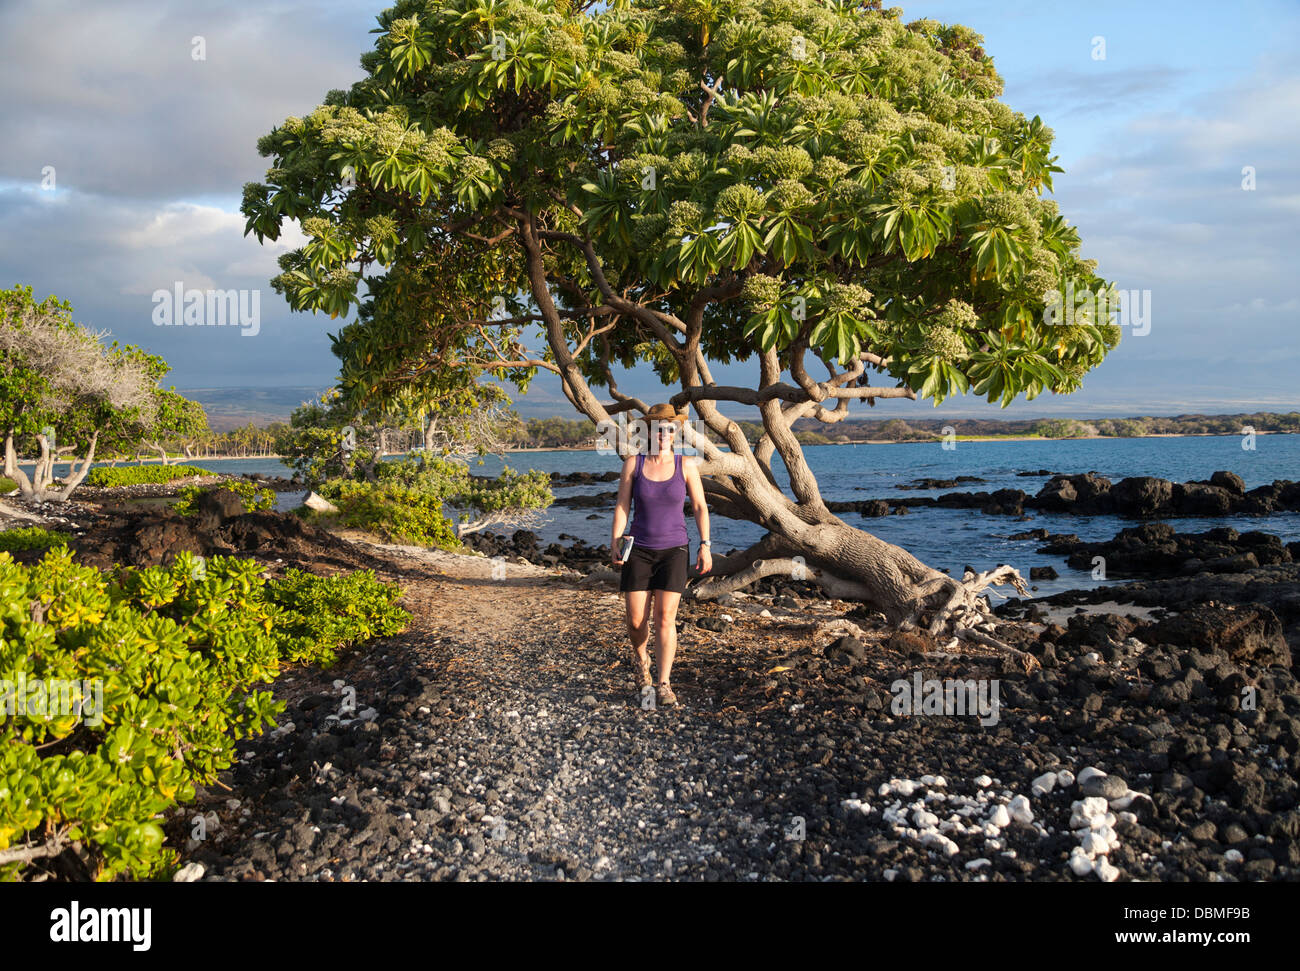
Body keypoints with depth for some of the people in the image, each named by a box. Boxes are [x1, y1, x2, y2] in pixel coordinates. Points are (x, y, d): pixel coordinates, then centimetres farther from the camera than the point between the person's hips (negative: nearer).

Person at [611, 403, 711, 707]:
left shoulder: (686, 466, -1)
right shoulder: (633, 463, -1)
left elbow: (700, 507, 4)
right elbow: (622, 506, -1)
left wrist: (705, 546, -3)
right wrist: (615, 542, -12)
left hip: (673, 550, -1)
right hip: (639, 550, 1)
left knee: (665, 618, -10)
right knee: (636, 620, -2)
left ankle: (664, 685, -4)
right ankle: (640, 656, 32)